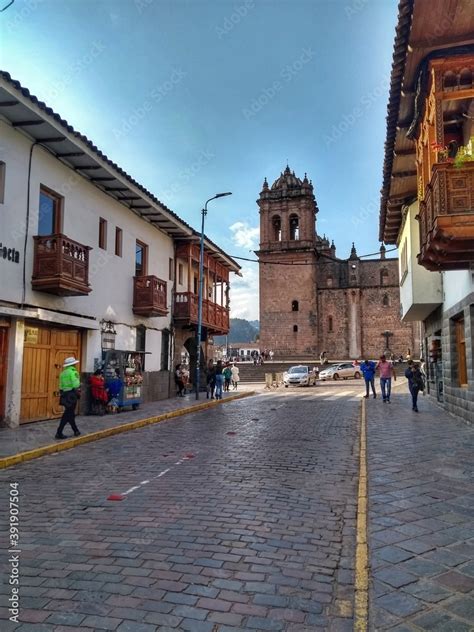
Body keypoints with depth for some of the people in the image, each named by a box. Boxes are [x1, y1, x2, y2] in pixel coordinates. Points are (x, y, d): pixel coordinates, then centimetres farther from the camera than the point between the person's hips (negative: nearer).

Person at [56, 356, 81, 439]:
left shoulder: (62, 373, 13)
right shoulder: (73, 372, -10)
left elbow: (61, 386, 11)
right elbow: (76, 385, -20)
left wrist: (62, 394, 15)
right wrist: (78, 392, -4)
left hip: (65, 394, 8)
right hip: (71, 394, -8)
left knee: (70, 413, 16)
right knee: (67, 414, -3)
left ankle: (76, 431, 27)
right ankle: (59, 433, -5)